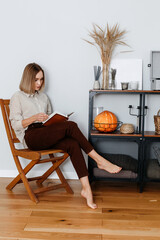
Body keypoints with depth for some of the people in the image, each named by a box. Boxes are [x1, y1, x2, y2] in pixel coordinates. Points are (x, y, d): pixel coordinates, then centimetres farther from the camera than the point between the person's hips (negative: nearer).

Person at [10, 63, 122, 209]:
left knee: (73, 144, -29)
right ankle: (100, 161, -23)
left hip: (47, 136, 6)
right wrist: (34, 118, -16)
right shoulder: (17, 98, 8)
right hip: (31, 137, -5)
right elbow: (15, 124, -1)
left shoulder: (43, 97, 26)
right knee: (70, 126, -28)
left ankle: (86, 188, -35)